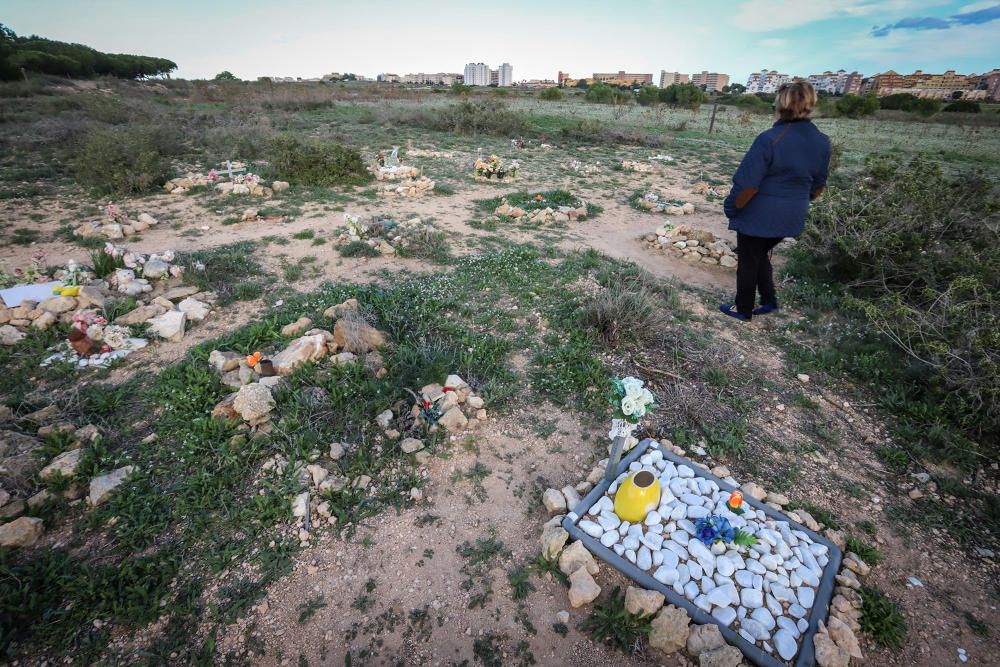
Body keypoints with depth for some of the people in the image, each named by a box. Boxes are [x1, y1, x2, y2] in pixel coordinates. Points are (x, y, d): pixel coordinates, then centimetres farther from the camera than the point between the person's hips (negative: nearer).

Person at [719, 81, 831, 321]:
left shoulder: (769, 139, -20)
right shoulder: (822, 141, 2)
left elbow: (747, 184, -20)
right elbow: (818, 184, 12)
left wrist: (731, 208, -7)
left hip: (758, 215, -6)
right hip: (791, 217, 7)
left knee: (748, 261, 9)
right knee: (760, 254, 26)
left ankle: (744, 309, 21)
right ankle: (769, 300, 27)